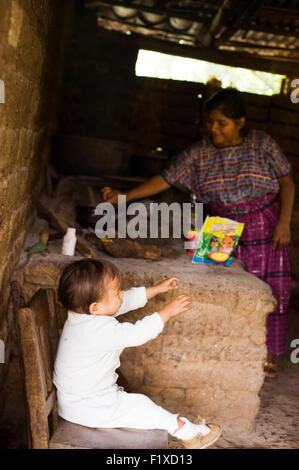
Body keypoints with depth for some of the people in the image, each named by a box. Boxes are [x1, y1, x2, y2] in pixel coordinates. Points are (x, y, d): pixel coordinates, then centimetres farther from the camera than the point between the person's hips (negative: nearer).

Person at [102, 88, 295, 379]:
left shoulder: (262, 144, -4)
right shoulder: (199, 153, -2)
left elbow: (287, 183, 0)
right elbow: (165, 179, -3)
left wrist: (284, 221, -10)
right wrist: (124, 196, -12)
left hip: (266, 229, 0)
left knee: (271, 292, 3)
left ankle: (267, 356, 19)